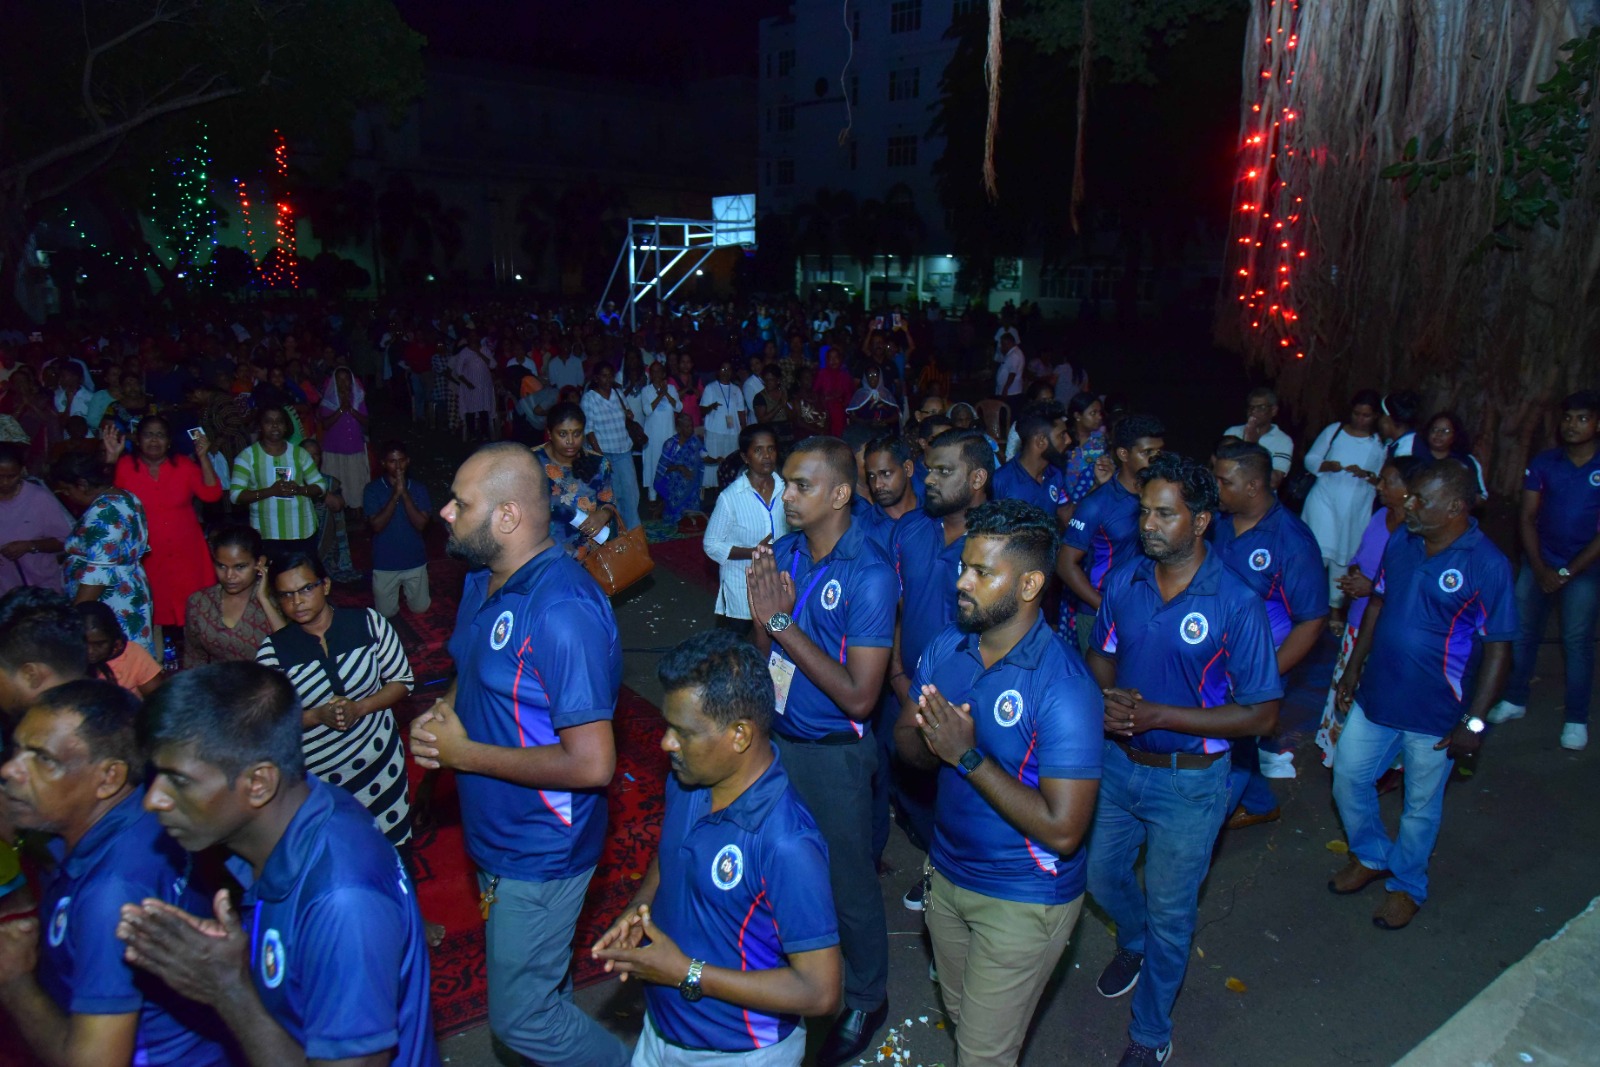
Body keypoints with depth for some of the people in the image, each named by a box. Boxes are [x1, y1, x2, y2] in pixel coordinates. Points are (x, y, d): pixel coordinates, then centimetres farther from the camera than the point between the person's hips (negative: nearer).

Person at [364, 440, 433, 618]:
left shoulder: (418, 489, -5)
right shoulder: (372, 489, -9)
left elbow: (421, 525, -14)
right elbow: (376, 526, -18)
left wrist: (405, 494, -22)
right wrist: (395, 495, -24)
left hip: (415, 561, 1)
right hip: (385, 564, -1)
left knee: (420, 609, 10)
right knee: (386, 613, 7)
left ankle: (406, 589, 40)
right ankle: (397, 589, 37)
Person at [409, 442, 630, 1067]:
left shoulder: (563, 612, -30)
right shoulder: (483, 581, 0)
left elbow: (590, 764, -31)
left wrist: (464, 753, -22)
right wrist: (439, 716, -6)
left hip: (541, 852, -9)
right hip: (494, 836, 9)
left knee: (520, 1017, 5)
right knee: (540, 983, 27)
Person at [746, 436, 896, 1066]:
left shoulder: (870, 575, -23)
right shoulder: (784, 550, -2)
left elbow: (860, 696, -24)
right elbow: (764, 650, 5)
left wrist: (783, 621, -24)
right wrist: (760, 606, -16)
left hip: (832, 753, -6)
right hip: (776, 736, 6)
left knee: (847, 884, 12)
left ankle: (866, 1001, 37)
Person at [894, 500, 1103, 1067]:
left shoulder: (1064, 687, -27)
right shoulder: (946, 647, -5)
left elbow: (1062, 830, -29)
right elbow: (906, 741, 3)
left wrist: (968, 756, -30)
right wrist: (930, 739, -21)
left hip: (1024, 901, -6)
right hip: (948, 872, 7)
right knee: (961, 1017, 27)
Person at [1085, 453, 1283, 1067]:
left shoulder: (1236, 605, -20)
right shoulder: (1123, 583, -6)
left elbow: (1261, 716, -18)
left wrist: (1158, 715, -24)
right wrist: (1108, 698, -13)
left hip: (1188, 782, -4)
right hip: (1118, 763, 5)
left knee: (1169, 913, 12)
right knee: (1101, 875, 22)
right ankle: (1134, 943, 56)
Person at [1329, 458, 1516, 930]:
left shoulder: (1487, 565, -18)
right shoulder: (1400, 542, -2)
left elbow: (1498, 649, -14)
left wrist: (1474, 722, -15)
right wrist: (1353, 669, 12)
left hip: (1434, 714, -5)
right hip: (1374, 697, 5)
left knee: (1421, 806, 14)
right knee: (1348, 777, 16)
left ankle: (1407, 886, 37)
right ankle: (1371, 856, 42)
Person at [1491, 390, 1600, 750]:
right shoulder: (1544, 463, 0)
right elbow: (1527, 517, 1)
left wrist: (1566, 573, -12)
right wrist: (1539, 568, -8)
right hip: (1539, 562, 3)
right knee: (1523, 633, 7)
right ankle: (1515, 700, 22)